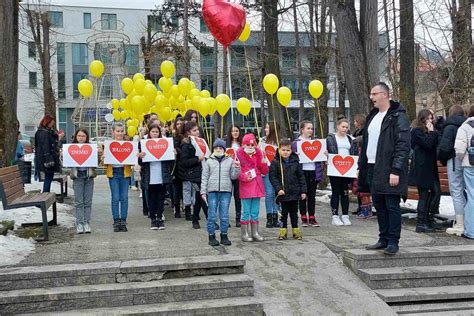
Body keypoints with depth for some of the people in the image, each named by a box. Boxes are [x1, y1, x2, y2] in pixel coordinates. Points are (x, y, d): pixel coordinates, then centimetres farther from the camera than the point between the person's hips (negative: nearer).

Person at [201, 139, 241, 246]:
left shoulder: (230, 161, 8)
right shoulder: (209, 161, 7)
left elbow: (233, 176, 7)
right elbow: (204, 177, 8)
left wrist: (237, 168, -10)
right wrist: (203, 191, 4)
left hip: (226, 191, 1)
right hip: (212, 191, 0)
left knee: (224, 216, 5)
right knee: (212, 215, 3)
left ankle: (224, 235, 17)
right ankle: (212, 236, 12)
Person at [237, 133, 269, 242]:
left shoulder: (258, 153, 9)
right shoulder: (239, 154, -3)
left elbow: (264, 172, 11)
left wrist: (264, 163, -7)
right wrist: (244, 177, -21)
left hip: (257, 186, 4)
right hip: (245, 187, -4)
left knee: (255, 212, 10)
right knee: (246, 211, -1)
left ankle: (255, 233, 19)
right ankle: (244, 234, 10)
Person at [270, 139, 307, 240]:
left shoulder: (295, 161, 2)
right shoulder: (275, 162, -5)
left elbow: (301, 176, 5)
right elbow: (272, 177, -8)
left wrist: (303, 191, 3)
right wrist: (278, 189, -17)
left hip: (295, 192, 2)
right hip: (283, 193, -2)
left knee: (294, 212, 12)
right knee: (284, 212, 7)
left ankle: (295, 230, 23)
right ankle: (283, 230, 19)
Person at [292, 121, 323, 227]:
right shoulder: (296, 142, -2)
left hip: (314, 171, 4)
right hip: (302, 171, -4)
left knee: (312, 195, 8)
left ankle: (312, 218, 16)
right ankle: (303, 218, 14)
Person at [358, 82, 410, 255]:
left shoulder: (398, 116, -8)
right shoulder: (372, 116, 17)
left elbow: (403, 145, -15)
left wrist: (396, 171, -20)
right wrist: (361, 167, 15)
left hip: (389, 171, -8)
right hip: (372, 169, 8)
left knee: (392, 206, -1)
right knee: (379, 206, 12)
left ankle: (393, 242, 7)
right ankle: (383, 239, 22)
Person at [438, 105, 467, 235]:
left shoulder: (450, 126, -9)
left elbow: (444, 146, -15)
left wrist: (442, 160, 0)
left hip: (455, 160, -6)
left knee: (456, 192, -3)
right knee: (465, 191, 14)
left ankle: (460, 225, -2)